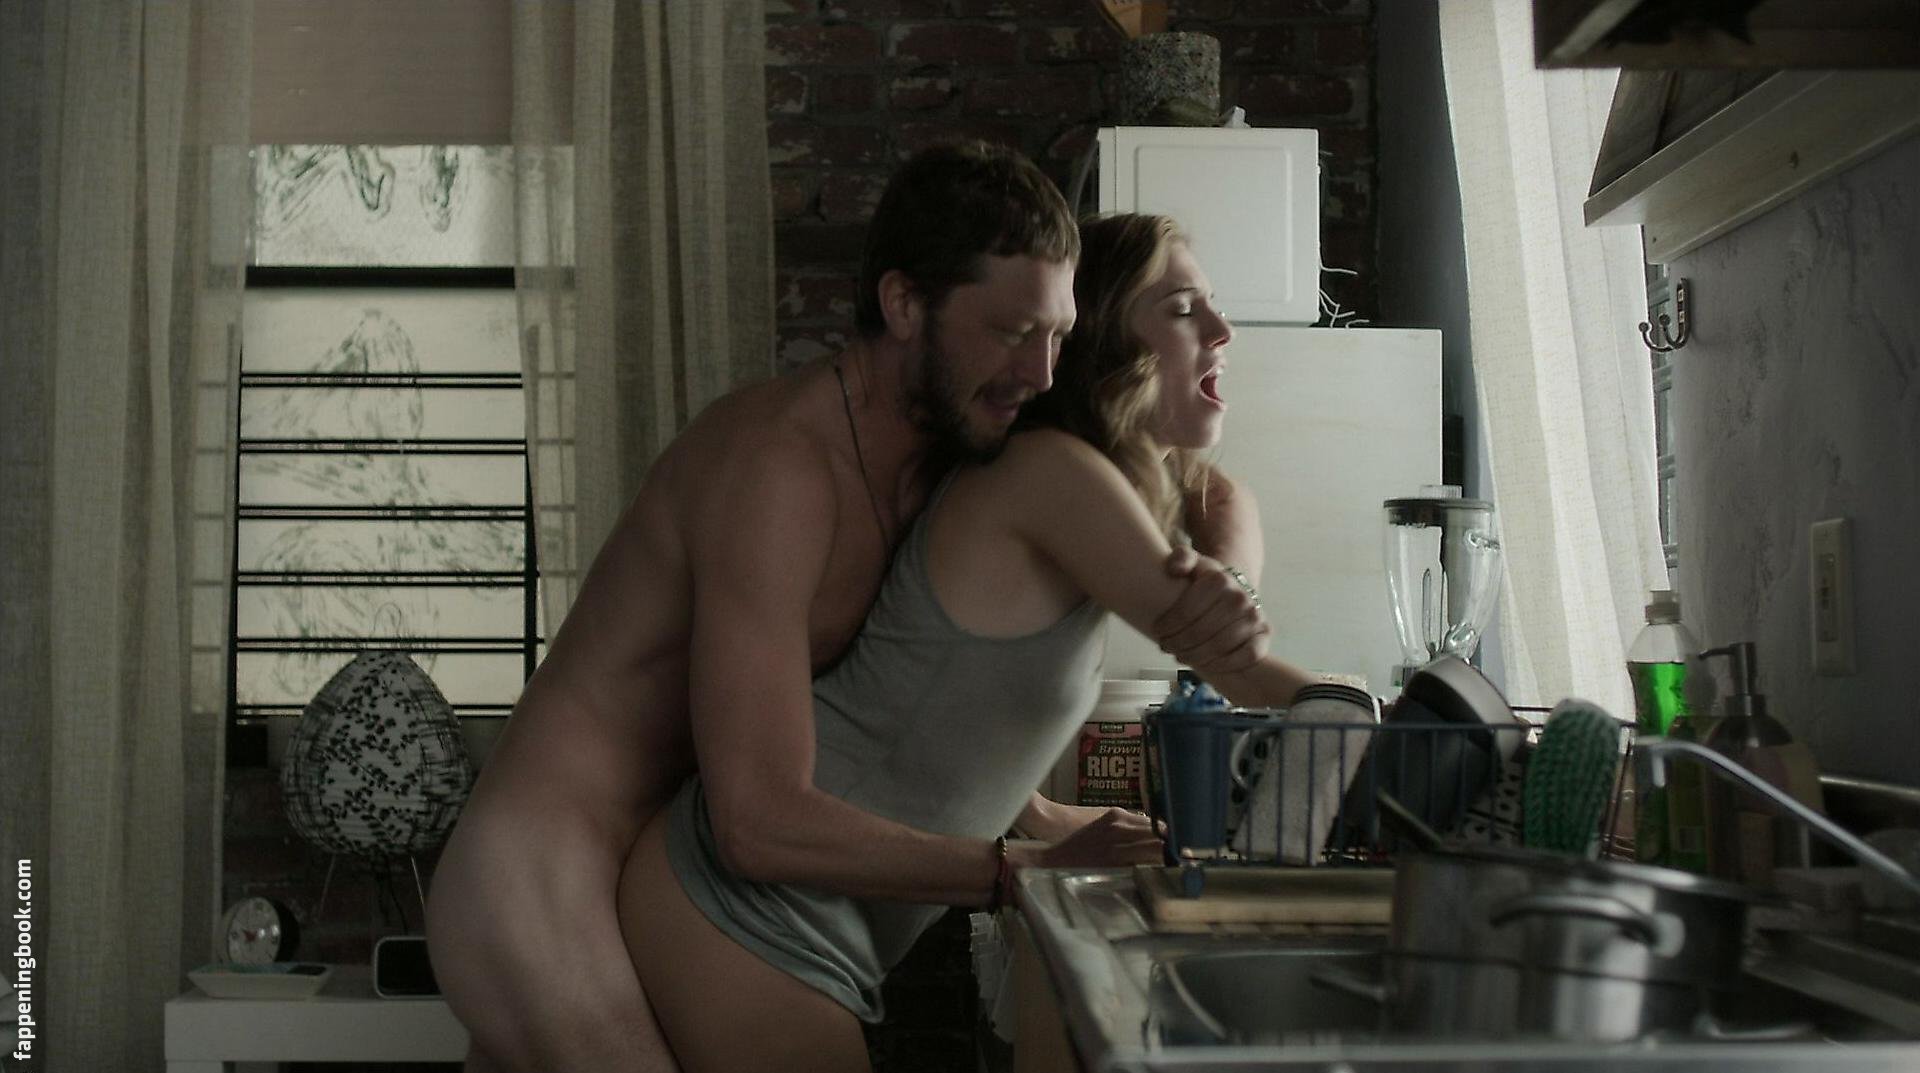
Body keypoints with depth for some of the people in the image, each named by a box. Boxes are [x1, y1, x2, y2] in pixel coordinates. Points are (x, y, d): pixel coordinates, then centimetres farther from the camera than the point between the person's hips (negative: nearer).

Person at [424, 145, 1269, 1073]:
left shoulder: (947, 447, 0)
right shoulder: (780, 464, -26)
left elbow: (1214, 500, 10)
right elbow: (769, 823, -30)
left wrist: (1220, 579, -15)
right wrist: (1039, 865, -20)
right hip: (539, 886, -9)